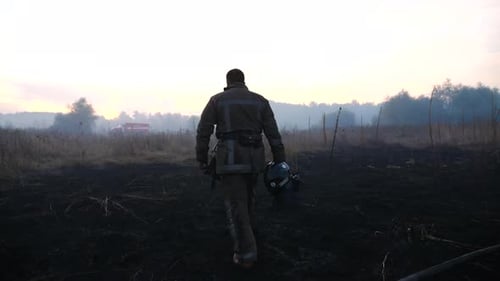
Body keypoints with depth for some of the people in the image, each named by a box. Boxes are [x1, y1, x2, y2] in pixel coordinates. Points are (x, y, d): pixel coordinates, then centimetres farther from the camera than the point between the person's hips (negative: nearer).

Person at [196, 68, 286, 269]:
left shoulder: (217, 100, 5)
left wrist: (202, 159, 7)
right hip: (254, 159, 4)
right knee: (247, 202, 21)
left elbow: (203, 132, 0)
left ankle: (246, 254, 4)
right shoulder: (260, 101, 10)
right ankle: (246, 243, 31)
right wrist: (280, 162, 6)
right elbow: (273, 134, 5)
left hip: (230, 159, -3)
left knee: (236, 206, 3)